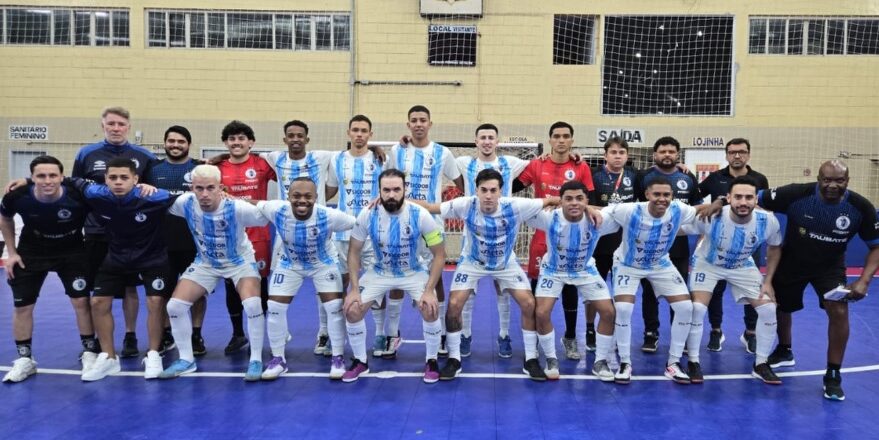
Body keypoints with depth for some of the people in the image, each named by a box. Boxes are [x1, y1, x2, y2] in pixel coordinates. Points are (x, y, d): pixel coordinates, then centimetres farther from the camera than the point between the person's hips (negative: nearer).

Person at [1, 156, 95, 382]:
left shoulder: (78, 196, -31)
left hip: (72, 252, -2)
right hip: (30, 253, 2)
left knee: (81, 301, -5)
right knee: (22, 306, 5)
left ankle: (90, 352, 12)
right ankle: (24, 359, 21)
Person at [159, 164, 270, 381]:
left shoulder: (236, 208, -31)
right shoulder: (186, 203, -20)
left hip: (239, 261, -4)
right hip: (205, 262, 4)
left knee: (252, 304, -28)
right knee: (175, 306, -4)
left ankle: (256, 360, -7)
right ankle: (186, 359, 16)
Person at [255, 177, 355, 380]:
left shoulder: (328, 216, -35)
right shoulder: (277, 211, -30)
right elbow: (254, 205, -11)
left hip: (324, 263, -2)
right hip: (290, 264, 2)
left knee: (335, 308, -10)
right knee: (274, 308, -2)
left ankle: (338, 359, 10)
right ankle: (278, 359, 18)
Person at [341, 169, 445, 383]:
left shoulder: (420, 215, -25)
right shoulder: (367, 215, -21)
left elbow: (439, 255, -16)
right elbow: (354, 252, -6)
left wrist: (429, 290, -23)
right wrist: (354, 289, -13)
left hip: (414, 272, -2)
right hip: (379, 272, 2)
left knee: (430, 309, -24)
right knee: (352, 310, -12)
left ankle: (431, 361, 2)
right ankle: (360, 361, 13)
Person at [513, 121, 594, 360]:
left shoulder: (582, 168, 0)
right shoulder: (536, 165, -1)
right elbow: (512, 188, 5)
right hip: (542, 236, 0)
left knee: (570, 286, 9)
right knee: (537, 285, 5)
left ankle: (570, 338, 23)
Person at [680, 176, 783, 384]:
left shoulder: (768, 221, -27)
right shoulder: (711, 217, -37)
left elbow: (775, 248, -5)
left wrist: (768, 281, -6)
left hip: (743, 267, 3)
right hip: (707, 263, -3)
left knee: (768, 309, -4)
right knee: (697, 309, -18)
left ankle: (761, 364, 15)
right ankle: (693, 362, 1)